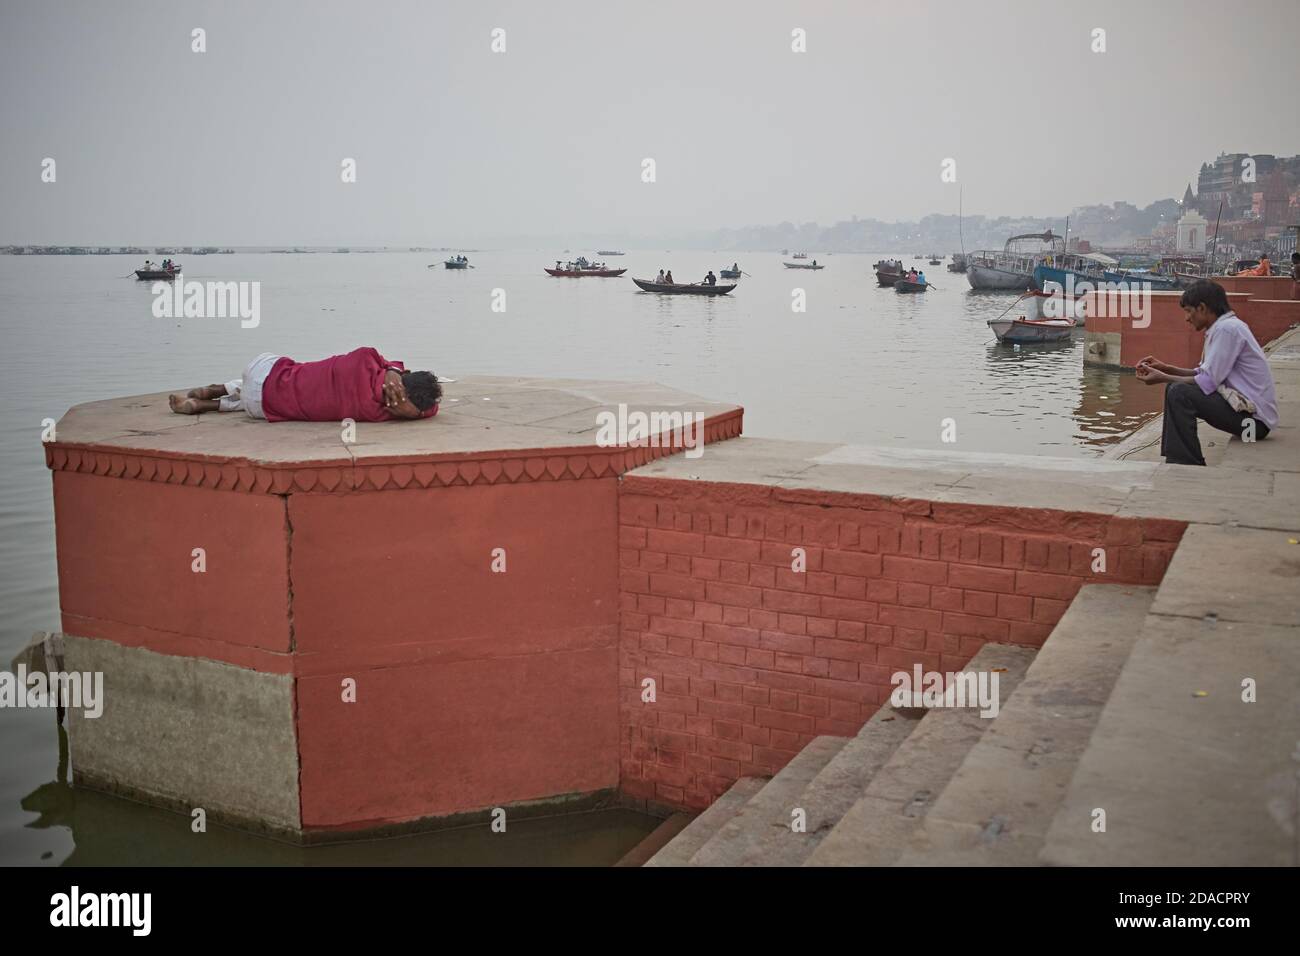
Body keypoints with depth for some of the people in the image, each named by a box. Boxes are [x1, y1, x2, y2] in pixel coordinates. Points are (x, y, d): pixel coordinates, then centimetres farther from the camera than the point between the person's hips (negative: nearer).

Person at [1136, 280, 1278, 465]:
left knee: (1179, 393, -22)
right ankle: (1174, 459, 15)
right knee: (1176, 388, 16)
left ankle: (1188, 466, -17)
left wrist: (1163, 378, -11)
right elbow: (1204, 374, 17)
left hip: (1255, 416, -11)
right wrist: (1165, 368, 11)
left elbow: (1208, 382, -19)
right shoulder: (1223, 326, 14)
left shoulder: (1227, 328, -16)